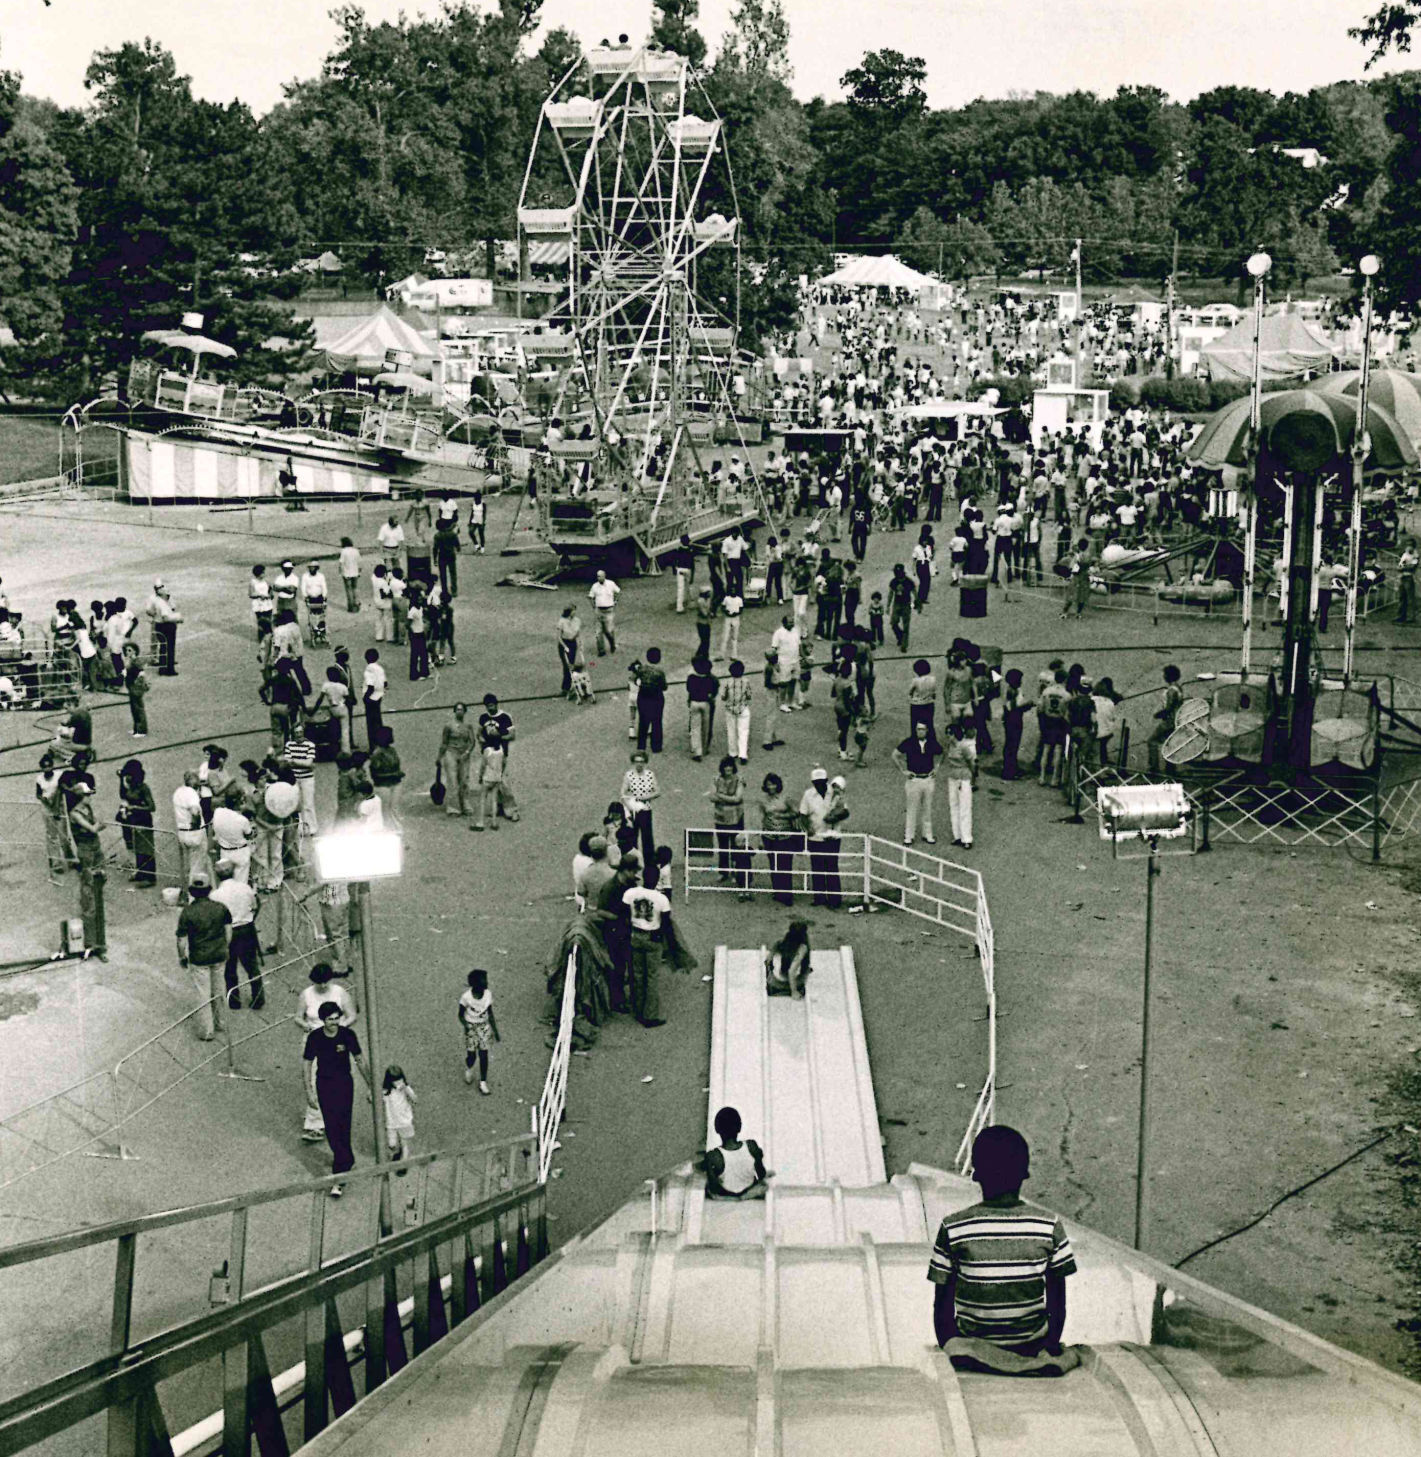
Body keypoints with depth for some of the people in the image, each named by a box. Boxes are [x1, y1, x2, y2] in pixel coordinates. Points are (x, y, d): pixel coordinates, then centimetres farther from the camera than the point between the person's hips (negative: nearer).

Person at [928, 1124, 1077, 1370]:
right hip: (1033, 1348, 1)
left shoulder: (953, 1228, -12)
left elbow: (943, 1302, -5)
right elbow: (1057, 1298, 0)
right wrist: (1052, 1348, 14)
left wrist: (948, 1349, 10)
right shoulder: (1048, 1226, -9)